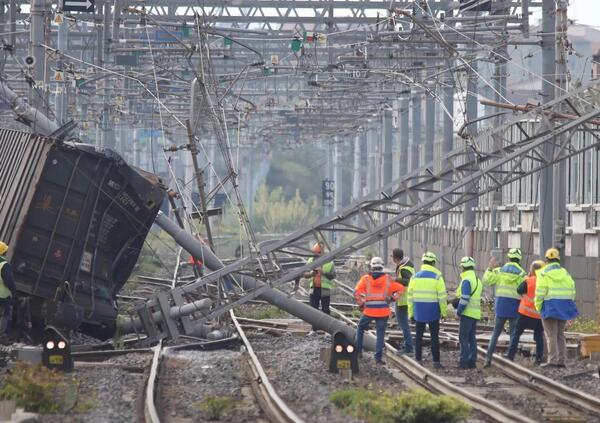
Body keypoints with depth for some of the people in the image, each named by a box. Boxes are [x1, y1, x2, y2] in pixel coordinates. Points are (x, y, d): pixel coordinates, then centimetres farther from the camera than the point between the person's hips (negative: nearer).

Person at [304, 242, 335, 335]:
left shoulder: (329, 262, -4)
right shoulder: (310, 261, 6)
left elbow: (333, 275, -6)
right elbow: (305, 274, 4)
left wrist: (324, 273, -22)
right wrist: (311, 273, -18)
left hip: (325, 290, -4)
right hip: (314, 289, 4)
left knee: (325, 310, 3)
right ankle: (314, 330, 13)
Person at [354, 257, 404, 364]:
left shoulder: (366, 279, 1)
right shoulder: (387, 279, 4)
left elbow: (357, 292, -8)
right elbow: (399, 288, 1)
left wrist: (361, 304, 4)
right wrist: (392, 298, 11)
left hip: (369, 310, 0)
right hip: (383, 310, 0)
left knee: (360, 328, 23)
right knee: (380, 334, 5)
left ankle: (358, 350, 24)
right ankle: (378, 357, -1)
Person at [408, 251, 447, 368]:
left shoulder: (415, 276, 4)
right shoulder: (437, 276, -6)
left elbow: (410, 296, 6)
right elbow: (442, 296, -8)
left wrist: (411, 313, 12)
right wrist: (443, 312, 2)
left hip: (419, 310, 2)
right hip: (433, 311, -2)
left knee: (418, 336, 10)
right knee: (434, 336, 4)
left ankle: (418, 360, 8)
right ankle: (436, 361, 4)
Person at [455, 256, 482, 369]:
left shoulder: (467, 280, -14)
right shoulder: (477, 280, 16)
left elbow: (465, 298, -19)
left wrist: (459, 311, -12)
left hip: (468, 313, -9)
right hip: (475, 313, 9)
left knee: (463, 337, -6)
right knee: (471, 337, 13)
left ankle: (464, 361, -9)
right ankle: (472, 361, 13)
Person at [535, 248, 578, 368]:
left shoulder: (543, 273, -7)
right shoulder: (564, 272, 9)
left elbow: (540, 292, -12)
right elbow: (572, 290, 9)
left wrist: (538, 307, -1)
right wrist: (568, 303, 17)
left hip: (550, 307, -5)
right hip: (563, 307, 5)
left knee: (551, 335, -5)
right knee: (560, 334, 13)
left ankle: (552, 360, -12)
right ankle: (561, 360, 10)